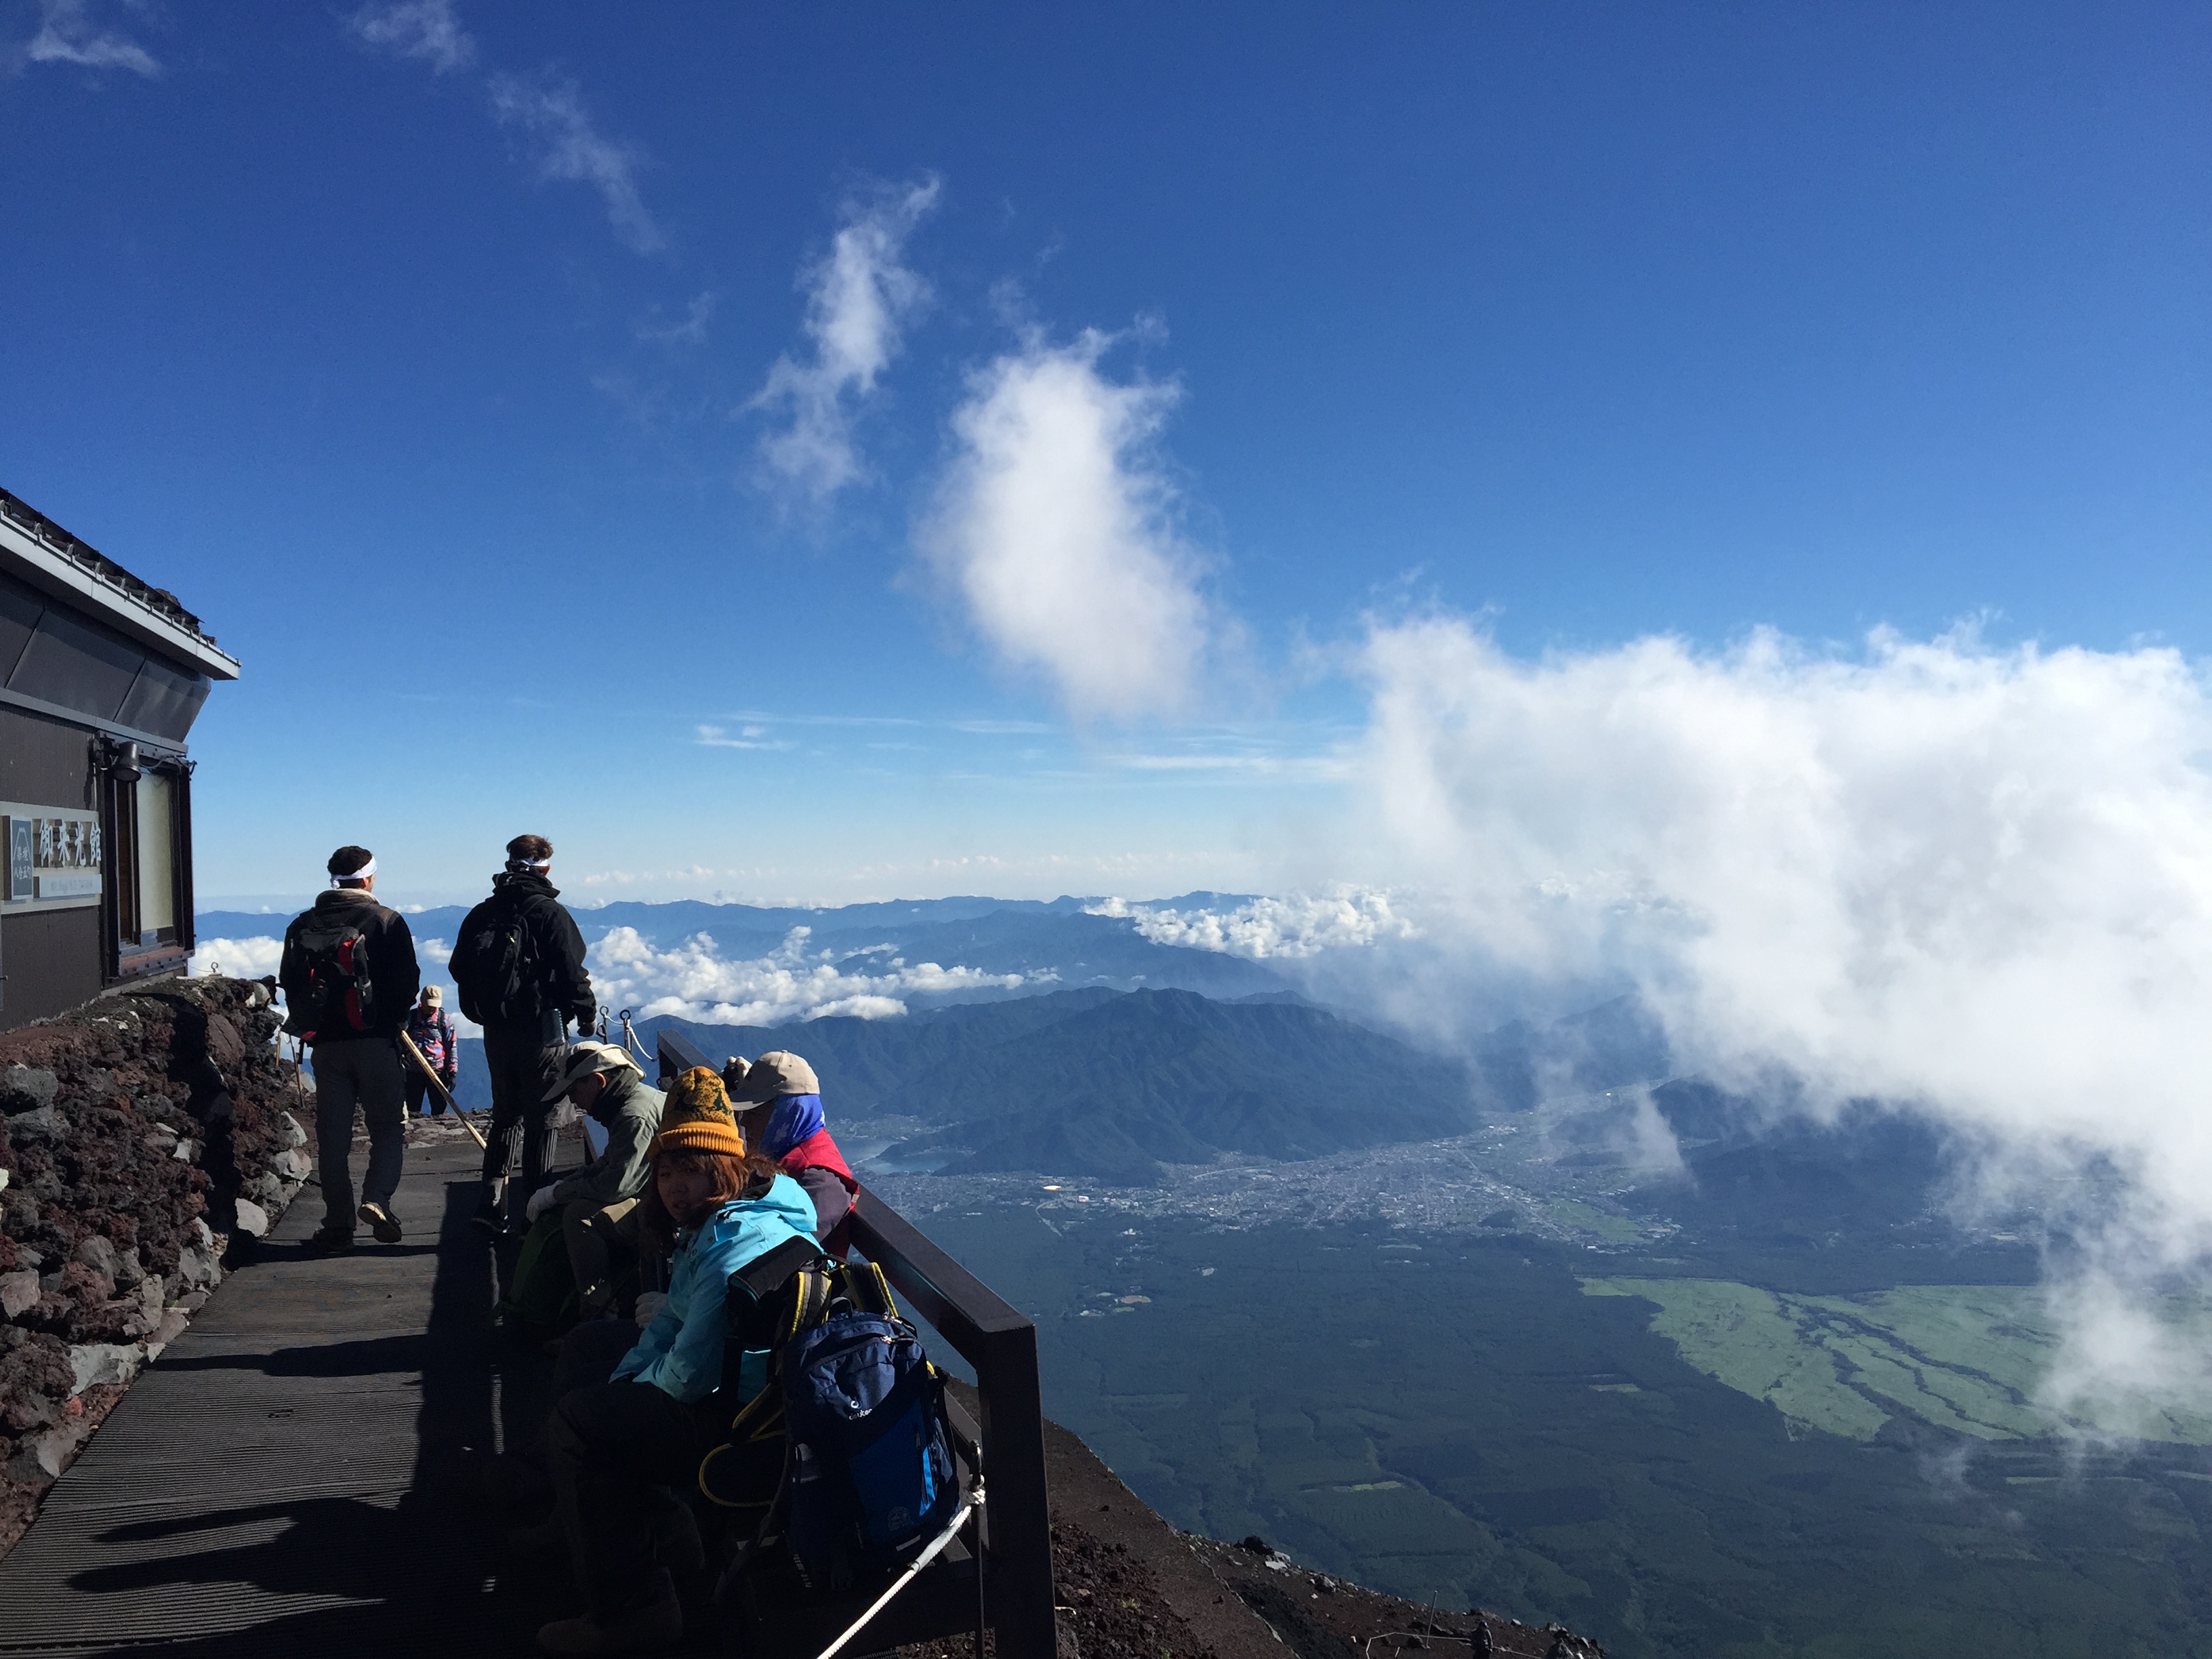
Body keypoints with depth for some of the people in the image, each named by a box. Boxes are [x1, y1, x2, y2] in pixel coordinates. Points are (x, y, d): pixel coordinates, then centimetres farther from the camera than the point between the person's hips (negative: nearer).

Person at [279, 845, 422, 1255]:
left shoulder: (303, 925, 7)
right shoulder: (387, 922, -4)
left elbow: (289, 983, 9)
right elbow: (407, 982, -5)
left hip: (326, 1044, 3)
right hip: (376, 1041, -3)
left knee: (332, 1137, 8)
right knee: (387, 1128, 7)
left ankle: (338, 1225, 8)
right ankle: (376, 1198, -12)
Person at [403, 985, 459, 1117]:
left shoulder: (445, 1020, 4)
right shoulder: (410, 1017, 6)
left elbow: (452, 1047, 4)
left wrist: (452, 1073, 0)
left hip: (438, 1072, -1)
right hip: (413, 1072, 1)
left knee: (439, 1111, 1)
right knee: (412, 1111, 3)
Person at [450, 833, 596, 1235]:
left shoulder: (480, 914, 6)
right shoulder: (550, 914, -12)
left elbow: (459, 969, 12)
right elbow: (571, 973, -14)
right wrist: (585, 1011, 2)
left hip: (495, 1032, 5)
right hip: (540, 1030, -5)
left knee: (506, 1115, 17)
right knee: (540, 1120, 4)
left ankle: (491, 1202, 7)